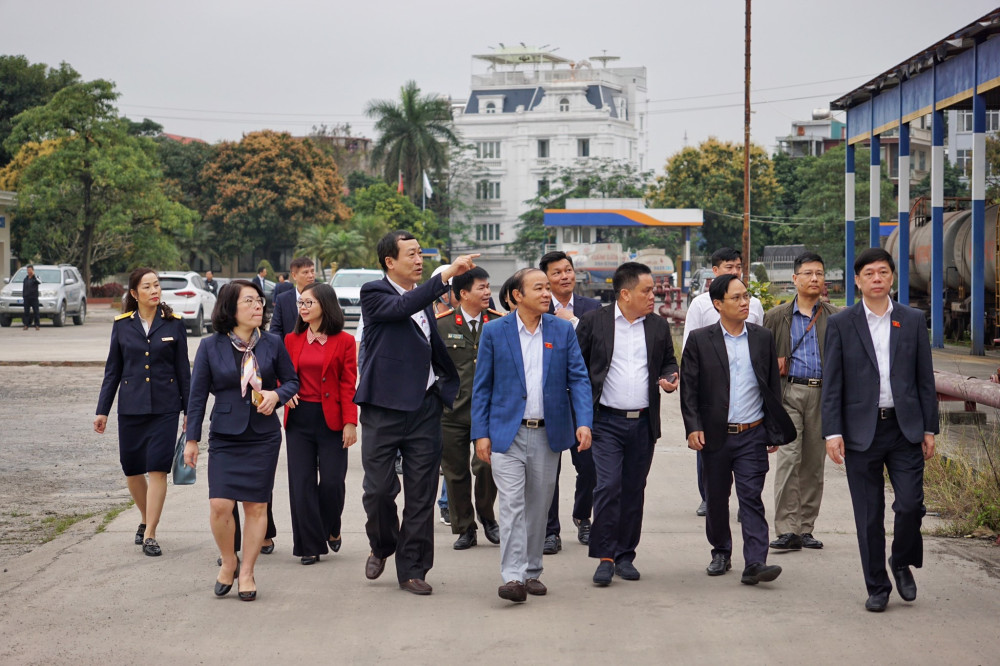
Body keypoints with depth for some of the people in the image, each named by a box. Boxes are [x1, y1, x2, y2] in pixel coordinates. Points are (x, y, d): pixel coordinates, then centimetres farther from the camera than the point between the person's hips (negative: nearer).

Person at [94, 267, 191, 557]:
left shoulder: (174, 324, 1)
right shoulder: (122, 325, 4)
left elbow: (183, 370, 5)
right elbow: (112, 370, 9)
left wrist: (188, 410, 5)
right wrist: (102, 410, 7)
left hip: (165, 408, -2)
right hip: (131, 407, 2)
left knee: (158, 469, -9)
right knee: (132, 471, 7)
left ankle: (150, 535, -6)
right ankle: (146, 520, 32)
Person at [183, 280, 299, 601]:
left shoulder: (272, 344, 2)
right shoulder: (211, 347, -1)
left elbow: (292, 380, 12)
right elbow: (197, 395, 3)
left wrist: (277, 395, -11)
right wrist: (192, 439, 2)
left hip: (264, 436, 1)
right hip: (225, 437, -1)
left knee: (256, 505, 2)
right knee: (220, 505, -11)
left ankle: (246, 573, 15)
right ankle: (228, 563, 14)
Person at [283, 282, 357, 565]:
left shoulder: (344, 341, -1)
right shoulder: (292, 340, 9)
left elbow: (348, 384, -3)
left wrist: (350, 422, -10)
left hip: (331, 419, -3)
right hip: (299, 418, 3)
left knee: (332, 481, -4)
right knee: (302, 482, -1)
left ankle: (332, 529, 26)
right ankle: (310, 545, 7)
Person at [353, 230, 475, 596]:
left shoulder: (424, 298, 15)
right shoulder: (374, 294, -4)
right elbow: (401, 308, -26)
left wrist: (451, 386, 19)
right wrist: (445, 276, -32)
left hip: (425, 407, 5)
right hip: (384, 408, -5)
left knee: (421, 495, 4)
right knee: (379, 488, -2)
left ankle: (412, 569, 12)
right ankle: (382, 546, 26)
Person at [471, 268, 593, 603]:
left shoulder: (563, 330, 5)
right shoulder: (494, 331, 1)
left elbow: (578, 378, 2)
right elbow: (482, 386, 3)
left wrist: (584, 422, -11)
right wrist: (481, 433, -3)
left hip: (547, 434, 3)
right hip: (507, 433, -2)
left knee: (538, 507, 10)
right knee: (512, 504, -11)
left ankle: (532, 572, 21)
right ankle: (512, 577, -15)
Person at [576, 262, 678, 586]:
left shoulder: (659, 326, 10)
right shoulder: (593, 322, 0)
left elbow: (669, 363, 21)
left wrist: (670, 380, -1)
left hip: (643, 423, 4)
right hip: (607, 422, -4)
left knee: (634, 490, 8)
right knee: (608, 486, -12)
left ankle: (625, 555, 18)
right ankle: (604, 557, -5)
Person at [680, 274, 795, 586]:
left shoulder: (763, 337, 6)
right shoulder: (700, 340, 0)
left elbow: (772, 386, 10)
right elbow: (689, 387, 0)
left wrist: (774, 431, 6)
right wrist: (693, 427, -9)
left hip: (753, 435, 0)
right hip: (715, 435, 0)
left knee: (751, 498, -7)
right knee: (716, 499, 11)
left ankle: (755, 563, -12)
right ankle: (721, 552, 29)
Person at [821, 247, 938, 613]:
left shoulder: (913, 320, 7)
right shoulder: (840, 324, 2)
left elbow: (925, 378, 8)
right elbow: (832, 384, 0)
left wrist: (929, 429, 4)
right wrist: (832, 432, -8)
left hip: (905, 428, 1)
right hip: (861, 431, -1)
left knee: (911, 504, -7)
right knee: (869, 515, 3)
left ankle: (902, 562, 20)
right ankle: (877, 587, 15)